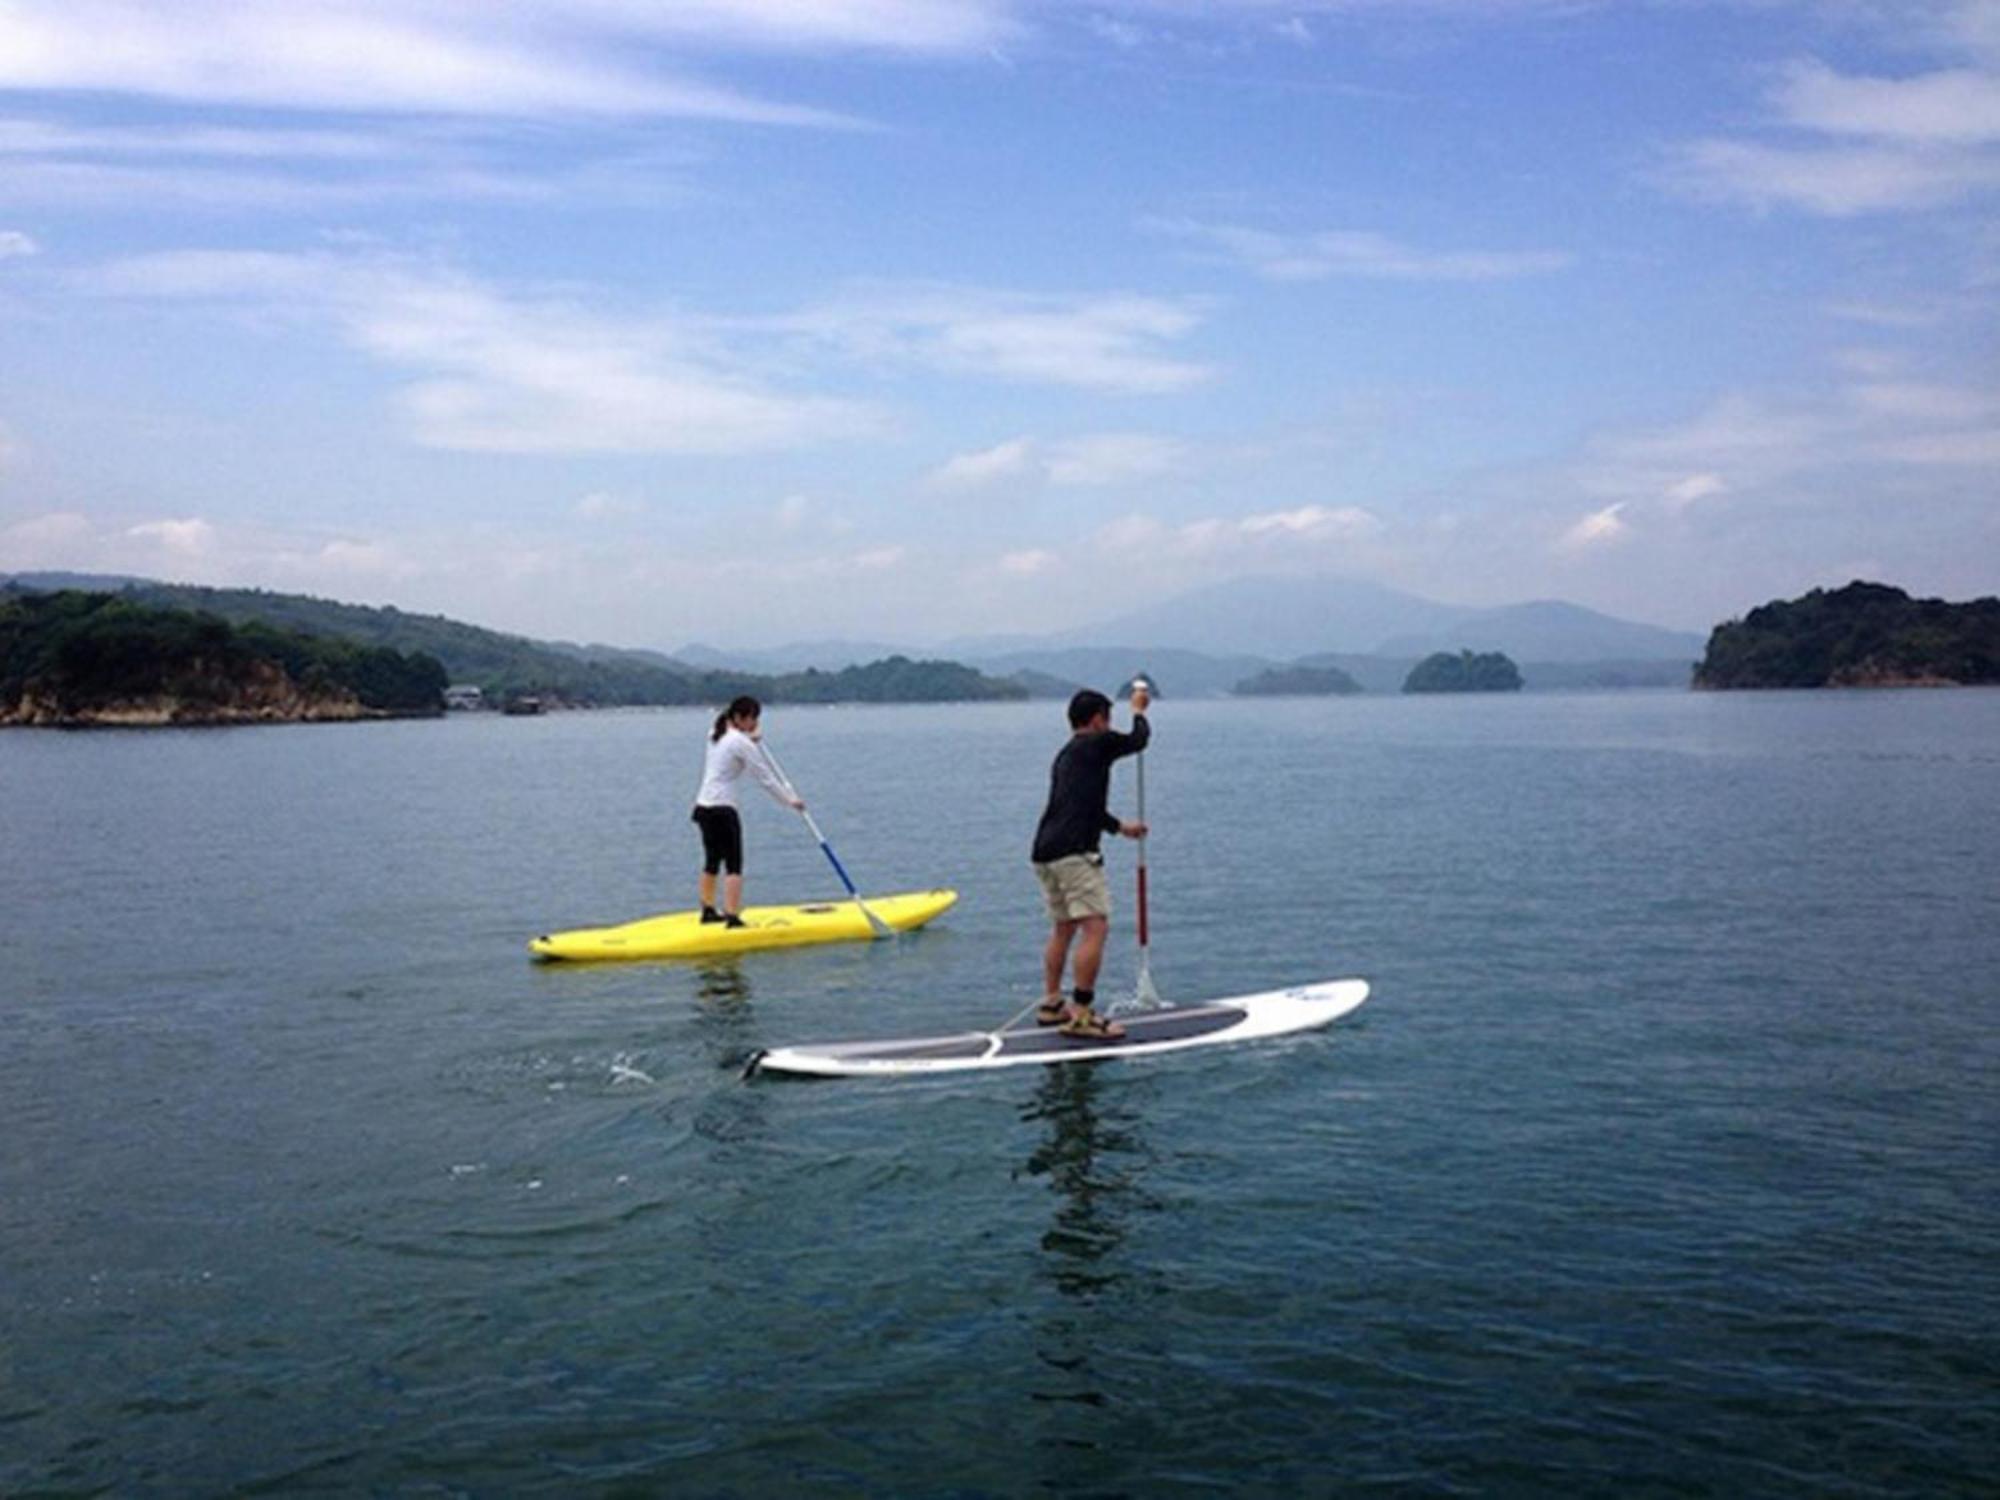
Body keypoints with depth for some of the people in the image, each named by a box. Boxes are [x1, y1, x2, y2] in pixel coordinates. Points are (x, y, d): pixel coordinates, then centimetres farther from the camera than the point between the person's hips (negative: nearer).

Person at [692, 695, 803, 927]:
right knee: (733, 865, -7)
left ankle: (708, 910, 29)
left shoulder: (716, 735, 11)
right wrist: (791, 801, -2)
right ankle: (732, 917, -13)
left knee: (712, 861, 19)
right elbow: (766, 779, -10)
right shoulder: (741, 743, -12)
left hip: (703, 806, 9)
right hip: (722, 809, -9)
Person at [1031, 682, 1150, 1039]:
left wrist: (1120, 827, 49)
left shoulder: (1065, 755, 25)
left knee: (1063, 928, 20)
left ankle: (1051, 1004, 25)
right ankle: (1081, 1014, -13)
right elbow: (1138, 740, 15)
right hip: (1074, 852, -9)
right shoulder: (1098, 744, -1)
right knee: (1095, 927, -10)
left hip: (1044, 852, 9)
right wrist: (1138, 712, 34)